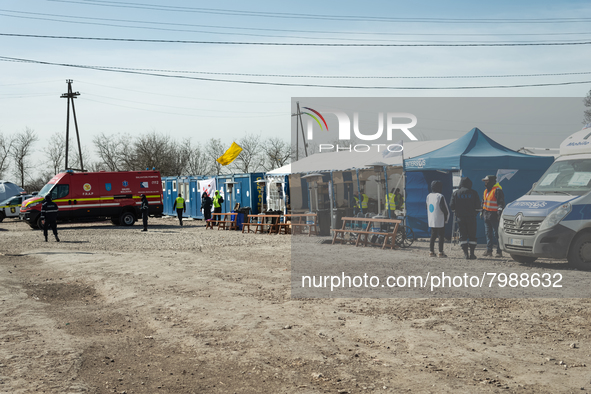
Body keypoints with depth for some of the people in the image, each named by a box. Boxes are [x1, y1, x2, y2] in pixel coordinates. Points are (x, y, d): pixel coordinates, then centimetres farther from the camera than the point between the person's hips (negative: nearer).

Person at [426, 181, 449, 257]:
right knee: (441, 235, -1)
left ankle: (431, 251, 10)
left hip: (431, 220, 7)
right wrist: (446, 217, 1)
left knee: (433, 235, 12)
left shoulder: (428, 196, 9)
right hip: (440, 220, -7)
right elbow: (444, 208, -12)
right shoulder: (440, 196, -13)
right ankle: (441, 252, -1)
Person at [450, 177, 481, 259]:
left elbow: (452, 206, 2)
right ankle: (472, 253, 3)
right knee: (472, 235, 6)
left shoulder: (455, 193, 2)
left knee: (463, 235, 4)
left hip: (460, 217, 1)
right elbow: (478, 207, -2)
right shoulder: (473, 193, -1)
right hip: (471, 217, -1)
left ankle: (465, 253, -2)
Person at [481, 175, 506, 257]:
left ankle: (499, 251, -5)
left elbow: (501, 203, -15)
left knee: (496, 234, -7)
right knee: (488, 233, 10)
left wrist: (499, 212, -21)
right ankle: (489, 250, 16)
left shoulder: (497, 190, -10)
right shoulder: (486, 191, 18)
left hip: (494, 215, -9)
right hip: (486, 215, 9)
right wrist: (482, 211, 23)